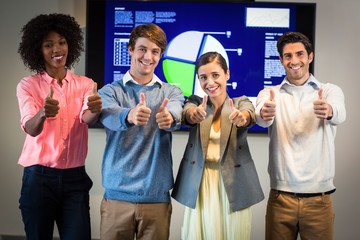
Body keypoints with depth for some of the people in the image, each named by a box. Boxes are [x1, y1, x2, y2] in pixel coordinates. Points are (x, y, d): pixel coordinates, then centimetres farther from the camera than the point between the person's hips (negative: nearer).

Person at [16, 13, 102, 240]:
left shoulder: (85, 84, 4)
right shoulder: (28, 85, -2)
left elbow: (87, 118, -16)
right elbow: (30, 128, -17)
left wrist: (95, 110, -40)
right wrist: (43, 113, -40)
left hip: (75, 178, 1)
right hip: (39, 177, -1)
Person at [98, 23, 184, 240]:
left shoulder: (171, 92, 7)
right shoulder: (111, 91, 2)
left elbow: (177, 114, -16)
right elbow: (109, 116, -20)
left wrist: (169, 118, -40)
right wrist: (130, 116, -43)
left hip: (157, 197, 1)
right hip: (118, 195, -1)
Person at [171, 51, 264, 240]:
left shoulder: (241, 102, 4)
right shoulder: (195, 102, 5)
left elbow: (250, 115, -20)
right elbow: (187, 114, -18)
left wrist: (242, 117, -44)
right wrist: (195, 115, -42)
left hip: (233, 184, 0)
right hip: (199, 184, 1)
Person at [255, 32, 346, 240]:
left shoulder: (330, 91, 3)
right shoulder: (270, 94, 4)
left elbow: (340, 114, -20)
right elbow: (261, 117, -19)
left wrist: (328, 111, -44)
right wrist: (264, 113, -43)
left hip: (319, 198, 0)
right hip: (280, 197, 0)